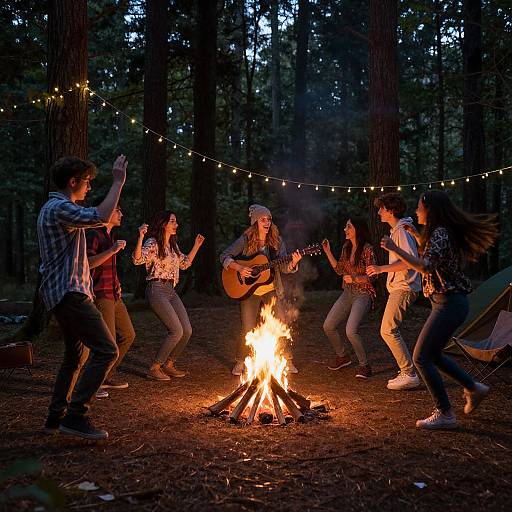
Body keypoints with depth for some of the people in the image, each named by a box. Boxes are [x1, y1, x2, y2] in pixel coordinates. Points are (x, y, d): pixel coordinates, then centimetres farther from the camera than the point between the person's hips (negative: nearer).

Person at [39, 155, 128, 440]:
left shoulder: (54, 208, 20)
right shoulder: (59, 208, -15)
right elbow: (101, 217, -31)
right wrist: (118, 182, -22)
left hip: (64, 293, 11)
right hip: (69, 292, -11)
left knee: (75, 355, 17)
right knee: (106, 350, -14)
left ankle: (56, 417, 23)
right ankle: (76, 416, -13)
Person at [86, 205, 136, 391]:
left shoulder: (110, 236, 20)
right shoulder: (93, 234, -10)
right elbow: (87, 263, -23)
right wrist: (112, 250, -26)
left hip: (114, 295, 10)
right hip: (100, 295, -10)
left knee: (127, 335, 12)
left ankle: (107, 376, 22)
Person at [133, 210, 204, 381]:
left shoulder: (173, 245, 15)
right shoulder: (153, 243, -9)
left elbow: (185, 263, 27)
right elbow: (137, 259, -25)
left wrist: (197, 245, 26)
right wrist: (140, 237, -36)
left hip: (171, 291, 8)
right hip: (157, 290, -8)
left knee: (187, 330, 3)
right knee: (176, 331, -15)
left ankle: (169, 365, 19)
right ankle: (154, 368, -2)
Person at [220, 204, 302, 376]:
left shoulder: (276, 241, -1)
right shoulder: (245, 240, -7)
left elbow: (284, 267, -7)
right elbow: (225, 256, -6)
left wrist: (293, 263, -29)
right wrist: (239, 268, -21)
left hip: (271, 290, 2)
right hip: (248, 290, -2)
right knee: (248, 329, -3)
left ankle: (287, 361, 14)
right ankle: (240, 362, 18)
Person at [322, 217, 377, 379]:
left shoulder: (367, 249, -14)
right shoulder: (346, 247, 8)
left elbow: (372, 276, -14)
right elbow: (340, 270, 14)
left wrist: (355, 278, -28)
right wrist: (328, 252, 9)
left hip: (363, 294, -8)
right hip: (347, 293, 8)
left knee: (351, 331, -23)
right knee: (328, 326, 5)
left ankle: (364, 365, -4)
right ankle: (342, 357, 27)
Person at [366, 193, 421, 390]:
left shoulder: (401, 231, -15)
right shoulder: (396, 230, 17)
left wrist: (382, 268, -24)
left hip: (404, 288, -11)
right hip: (399, 287, 11)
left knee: (388, 330, -12)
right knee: (391, 330, 14)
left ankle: (409, 374, -9)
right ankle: (407, 371, 20)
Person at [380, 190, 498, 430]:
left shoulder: (440, 233, -17)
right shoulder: (444, 232, 13)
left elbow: (425, 266, -31)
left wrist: (395, 248, -29)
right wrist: (416, 235, 26)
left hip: (449, 303, -10)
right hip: (449, 302, 10)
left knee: (422, 357, -7)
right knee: (432, 354, 19)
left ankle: (445, 414, -1)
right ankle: (474, 388, 28)